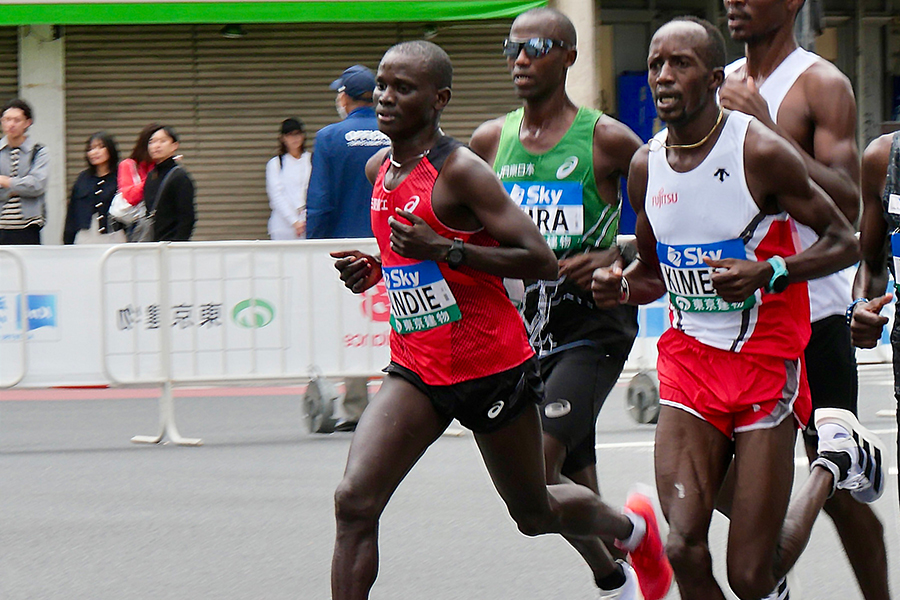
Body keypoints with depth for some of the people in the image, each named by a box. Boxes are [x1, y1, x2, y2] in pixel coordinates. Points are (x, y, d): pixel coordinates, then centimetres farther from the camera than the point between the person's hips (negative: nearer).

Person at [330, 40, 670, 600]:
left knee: (537, 514, 14)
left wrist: (444, 251, -27)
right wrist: (377, 267, 4)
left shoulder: (461, 170, -17)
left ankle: (633, 527, 45)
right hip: (416, 370, 6)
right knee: (354, 502, -15)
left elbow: (542, 262, -20)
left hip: (493, 368, -6)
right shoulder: (379, 170, 6)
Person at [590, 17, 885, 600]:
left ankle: (833, 464, 22)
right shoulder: (646, 166, 5)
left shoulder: (762, 152, -12)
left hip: (767, 360, -4)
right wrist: (620, 285, -4)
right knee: (685, 549, -14)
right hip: (688, 357, 4)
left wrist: (770, 272, -23)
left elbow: (845, 243, -6)